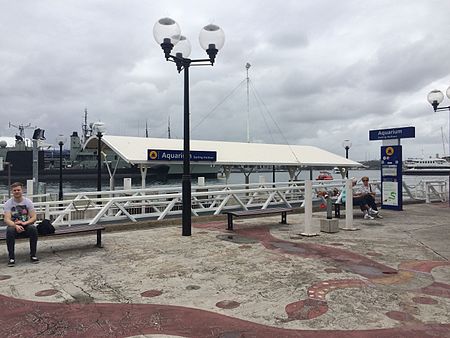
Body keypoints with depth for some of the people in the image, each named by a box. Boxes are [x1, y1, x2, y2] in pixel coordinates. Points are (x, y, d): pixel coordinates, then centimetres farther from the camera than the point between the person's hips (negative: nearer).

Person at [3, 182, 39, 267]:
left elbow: (33, 218, -7)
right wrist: (16, 226, -37)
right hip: (14, 226, 0)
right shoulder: (8, 203, -5)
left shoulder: (28, 202, -3)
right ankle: (11, 258, -22)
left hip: (26, 225, 1)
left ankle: (33, 255, -19)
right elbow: (7, 219, -17)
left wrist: (24, 223, -27)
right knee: (9, 231, -35)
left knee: (33, 228, -32)